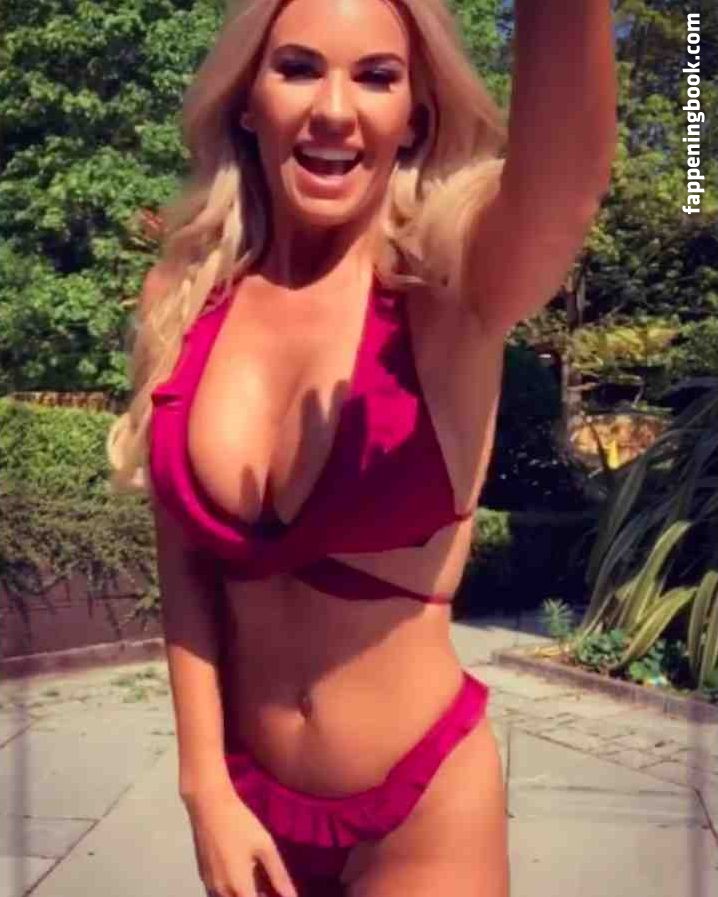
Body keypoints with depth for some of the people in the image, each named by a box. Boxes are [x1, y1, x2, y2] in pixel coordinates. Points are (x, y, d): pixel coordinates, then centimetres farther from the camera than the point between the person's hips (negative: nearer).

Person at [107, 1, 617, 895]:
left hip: (424, 803, -2)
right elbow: (185, 565, -4)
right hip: (246, 787, 3)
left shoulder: (449, 288, -16)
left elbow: (561, 182, -39)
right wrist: (206, 787, -7)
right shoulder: (180, 297, -7)